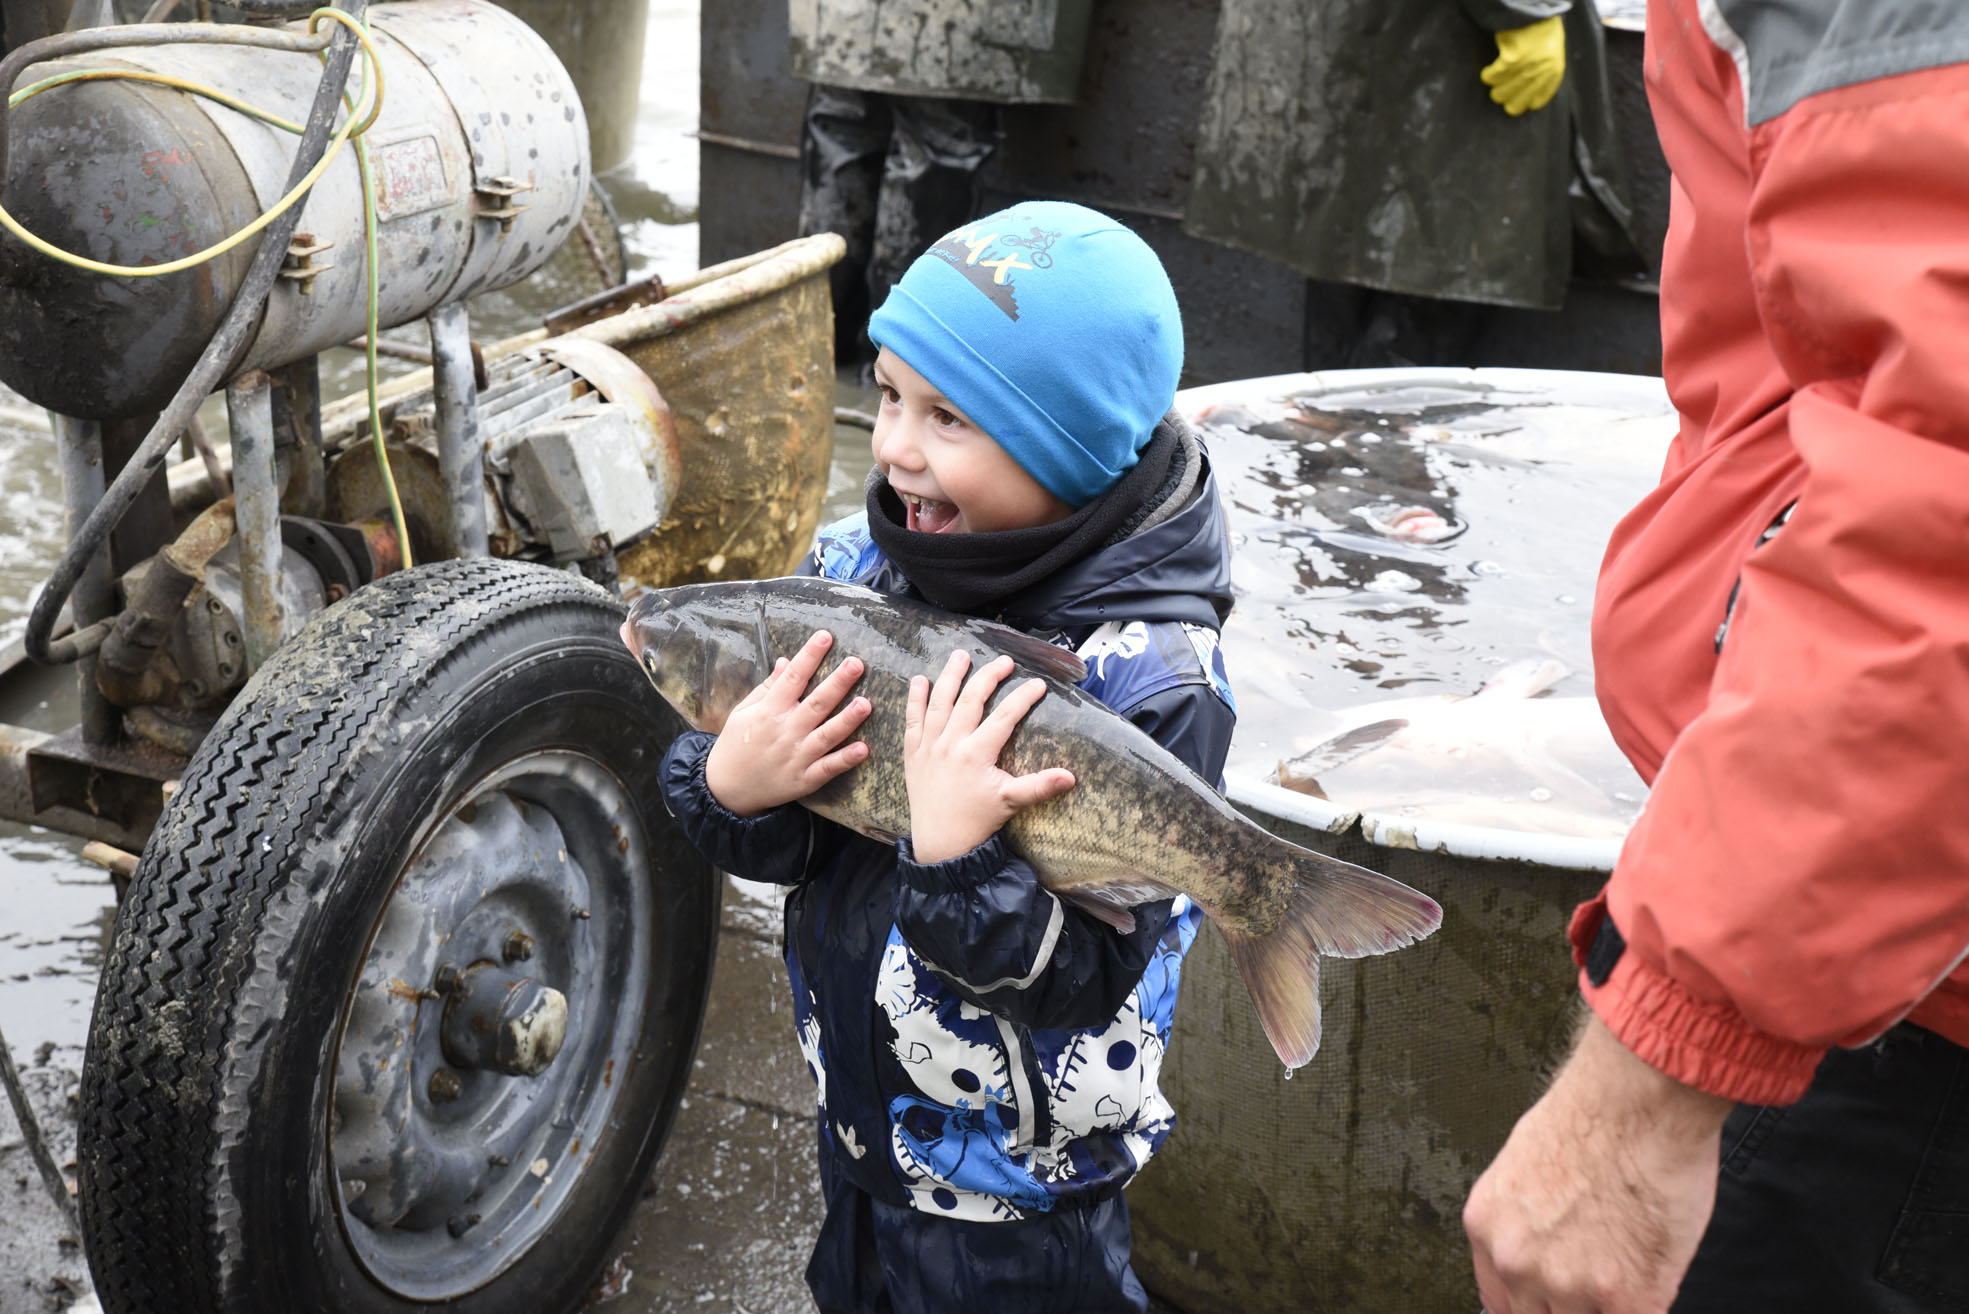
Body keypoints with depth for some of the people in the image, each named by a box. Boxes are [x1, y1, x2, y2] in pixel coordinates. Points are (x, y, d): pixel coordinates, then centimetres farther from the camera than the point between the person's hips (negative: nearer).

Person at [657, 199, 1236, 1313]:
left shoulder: (1151, 675, -26)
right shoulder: (861, 563, -9)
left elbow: (1080, 979, -26)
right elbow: (779, 848, -2)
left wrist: (954, 855, -39)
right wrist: (731, 785, -22)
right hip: (858, 1113, 6)